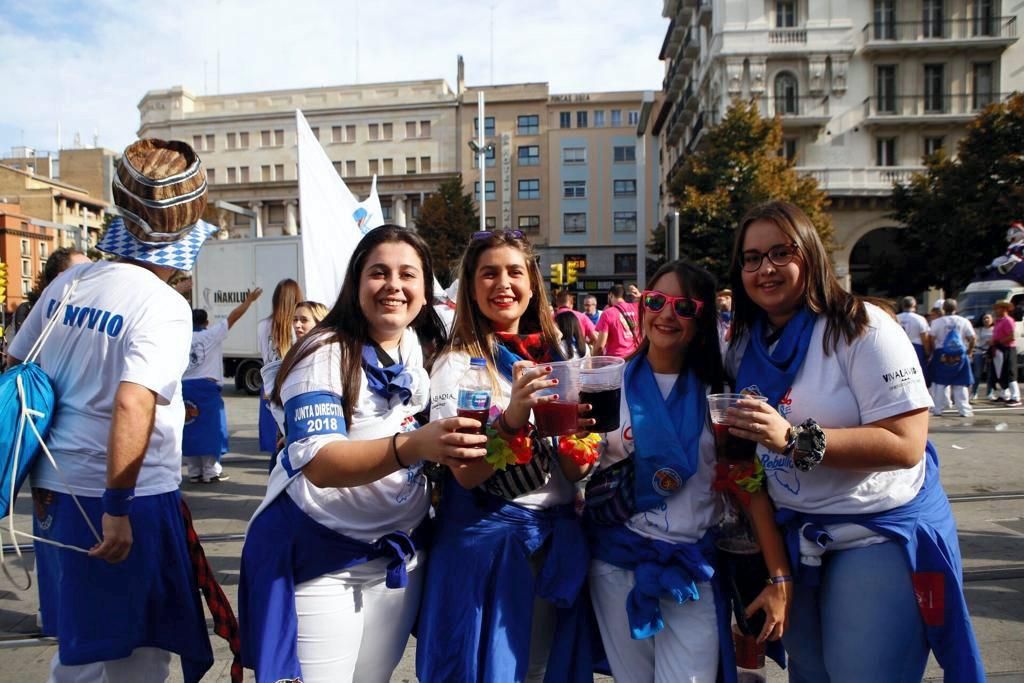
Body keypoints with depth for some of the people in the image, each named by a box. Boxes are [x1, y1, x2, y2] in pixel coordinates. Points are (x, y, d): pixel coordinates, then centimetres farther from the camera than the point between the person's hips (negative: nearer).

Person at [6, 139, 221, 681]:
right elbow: (131, 404, -27)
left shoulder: (67, 283, 5)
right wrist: (117, 508, -21)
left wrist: (37, 473, 19)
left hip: (57, 490, 7)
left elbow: (15, 368, 12)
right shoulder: (164, 306, -16)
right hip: (127, 499, -7)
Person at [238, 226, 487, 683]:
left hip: (401, 554, 6)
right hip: (318, 556, -5)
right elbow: (320, 465, -30)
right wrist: (411, 447, -45)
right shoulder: (325, 354, -17)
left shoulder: (424, 348, 1)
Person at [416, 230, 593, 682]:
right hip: (486, 542, -5)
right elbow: (466, 472, -18)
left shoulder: (553, 357, 5)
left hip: (557, 540, 5)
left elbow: (573, 472, 4)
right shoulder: (457, 364, -9)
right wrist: (513, 416, -33)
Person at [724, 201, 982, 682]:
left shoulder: (862, 329, -15)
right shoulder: (744, 345, 3)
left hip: (880, 534, -5)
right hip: (792, 539, 6)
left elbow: (907, 444, -23)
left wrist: (793, 439, -32)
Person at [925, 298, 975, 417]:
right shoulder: (964, 321, 1)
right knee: (961, 384, 7)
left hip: (941, 355, -1)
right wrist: (969, 351, 13)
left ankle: (937, 409, 7)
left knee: (939, 383, 6)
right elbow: (972, 338, 0)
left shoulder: (937, 322, -5)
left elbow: (931, 339, -11)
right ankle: (964, 410, 7)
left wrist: (932, 352, 1)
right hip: (960, 355, 1)